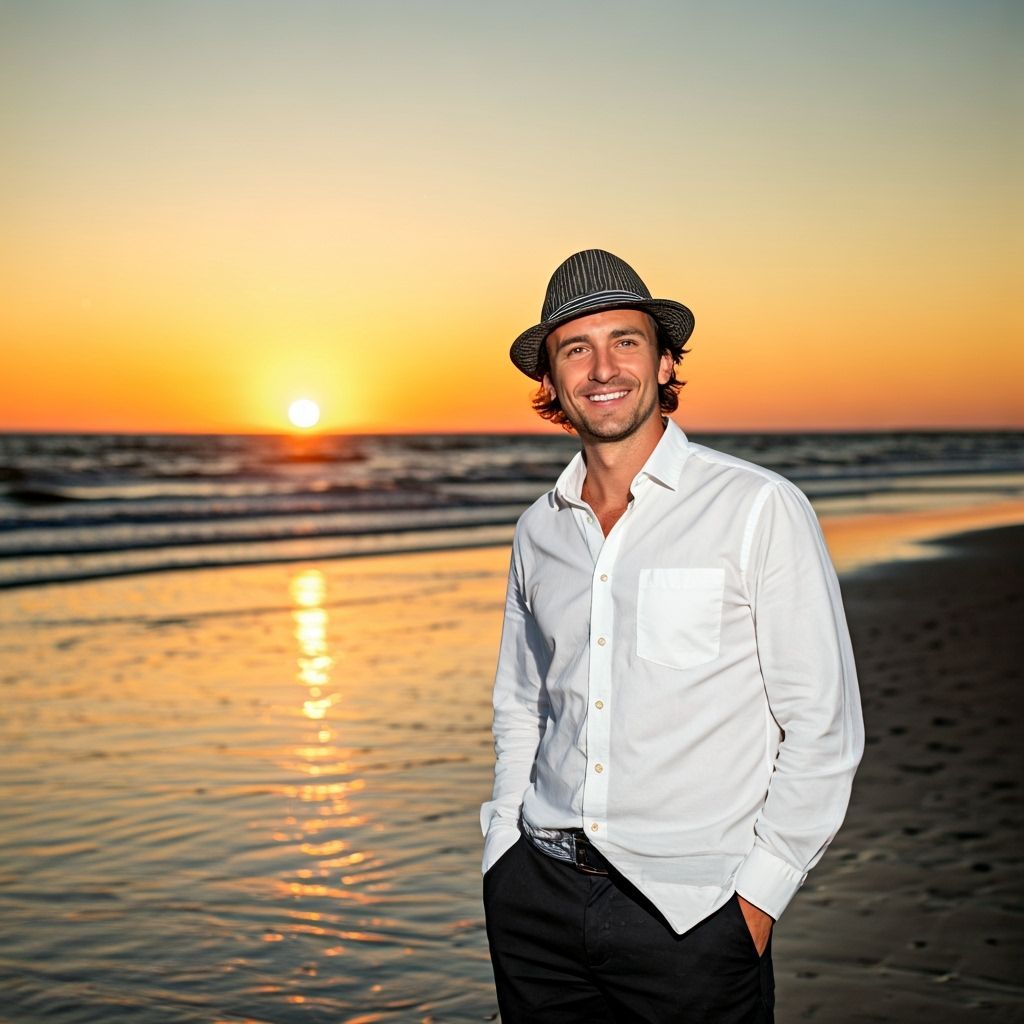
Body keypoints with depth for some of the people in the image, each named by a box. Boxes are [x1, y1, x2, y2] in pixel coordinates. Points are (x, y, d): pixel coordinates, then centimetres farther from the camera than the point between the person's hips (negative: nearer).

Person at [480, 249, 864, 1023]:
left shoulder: (759, 509, -7)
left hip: (691, 909, -4)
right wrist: (505, 853, 9)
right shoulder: (539, 530, 7)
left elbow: (823, 726, -7)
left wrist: (758, 895, -9)